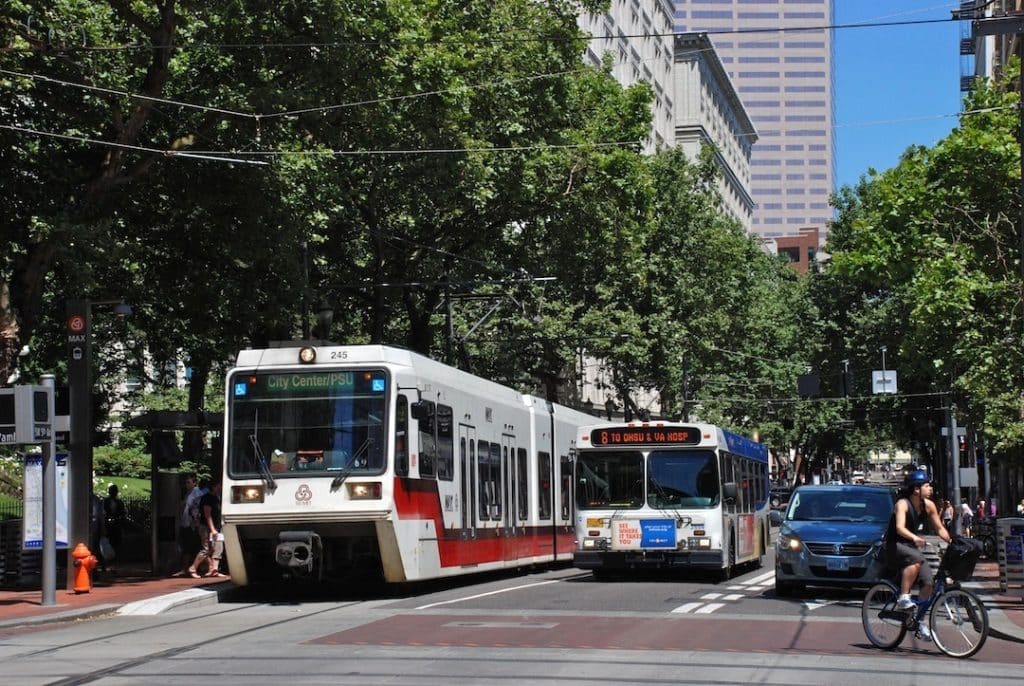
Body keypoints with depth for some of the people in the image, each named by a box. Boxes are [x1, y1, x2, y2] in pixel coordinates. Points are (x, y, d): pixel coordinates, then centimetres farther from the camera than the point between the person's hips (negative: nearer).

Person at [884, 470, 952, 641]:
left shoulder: (928, 505, -1)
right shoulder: (902, 504, -19)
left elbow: (939, 528, 5)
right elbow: (900, 528, -34)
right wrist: (914, 537, -53)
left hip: (911, 546, 6)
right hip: (894, 546, -6)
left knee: (928, 582, -11)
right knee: (917, 559, -37)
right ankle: (903, 598, -27)